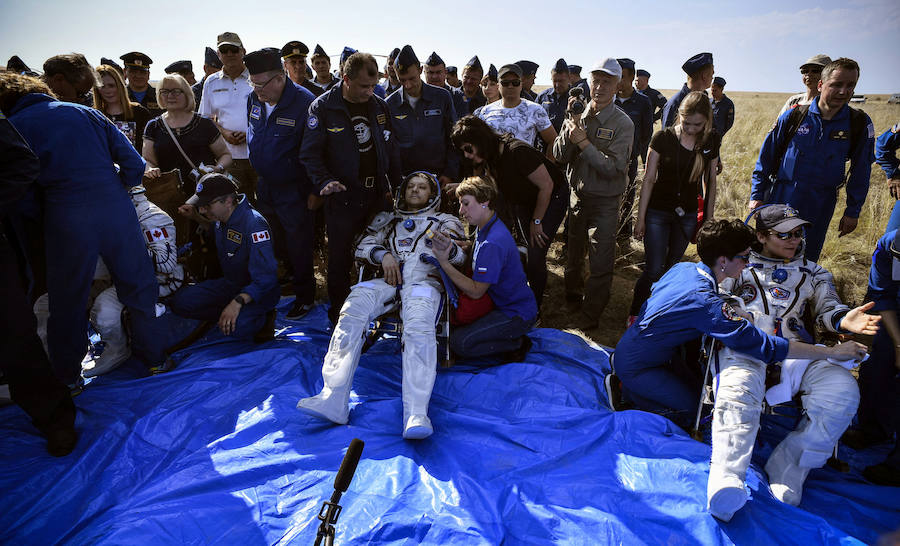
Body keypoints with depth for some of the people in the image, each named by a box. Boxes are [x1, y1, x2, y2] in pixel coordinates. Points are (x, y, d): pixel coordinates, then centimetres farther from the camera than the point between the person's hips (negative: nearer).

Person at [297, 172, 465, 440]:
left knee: (419, 327, -37)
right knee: (352, 311, -30)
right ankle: (333, 399, -38)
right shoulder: (388, 219, 35)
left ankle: (416, 415, -49)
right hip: (389, 280, 3)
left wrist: (447, 246, -14)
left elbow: (459, 255, 11)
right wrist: (383, 254, 0)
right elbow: (364, 245, 22)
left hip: (424, 280, -2)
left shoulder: (445, 221, 28)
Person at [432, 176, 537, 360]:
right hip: (502, 302, 10)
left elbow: (475, 291, -24)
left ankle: (517, 344, -1)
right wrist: (450, 247, -6)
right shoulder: (484, 227, 3)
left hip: (517, 315, -10)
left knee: (459, 343, -19)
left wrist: (444, 262, -25)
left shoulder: (493, 243, -28)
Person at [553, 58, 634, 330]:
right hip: (577, 196, 4)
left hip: (605, 202, -4)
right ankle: (572, 299, 41)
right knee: (573, 255, 20)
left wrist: (583, 141, -21)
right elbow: (559, 156, -5)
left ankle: (590, 316, 17)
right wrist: (572, 124, -18)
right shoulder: (579, 115, 1)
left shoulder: (622, 123, -12)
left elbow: (612, 168, -20)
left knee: (600, 264, 0)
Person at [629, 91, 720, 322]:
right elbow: (649, 179, -7)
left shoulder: (711, 141, -1)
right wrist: (641, 218, -7)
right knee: (653, 270, -6)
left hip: (687, 216, 3)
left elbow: (710, 182, 9)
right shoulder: (663, 138, -11)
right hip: (658, 213, -3)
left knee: (673, 267, 12)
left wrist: (709, 218, 10)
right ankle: (634, 315, 13)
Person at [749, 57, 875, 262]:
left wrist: (853, 211, 6)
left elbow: (861, 171, 6)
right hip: (780, 200, -1)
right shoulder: (793, 117, -5)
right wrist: (757, 195, -1)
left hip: (819, 208, 1)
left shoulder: (860, 124, -1)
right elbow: (766, 157, 2)